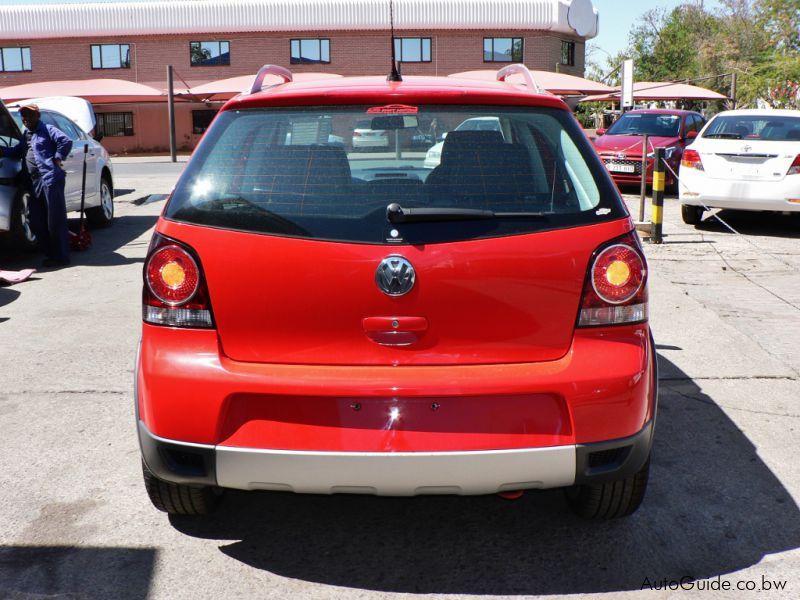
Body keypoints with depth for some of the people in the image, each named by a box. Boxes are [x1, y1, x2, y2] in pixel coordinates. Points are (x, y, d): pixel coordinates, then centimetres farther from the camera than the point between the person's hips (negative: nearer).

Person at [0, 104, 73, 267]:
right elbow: (16, 152, 24)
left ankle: (62, 257, -1)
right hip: (35, 183, 9)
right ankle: (51, 254, 17)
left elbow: (66, 141, -12)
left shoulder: (47, 129, 0)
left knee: (55, 220, -6)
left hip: (50, 179, -9)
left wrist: (57, 158, -11)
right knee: (37, 223, 8)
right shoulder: (26, 135, 24)